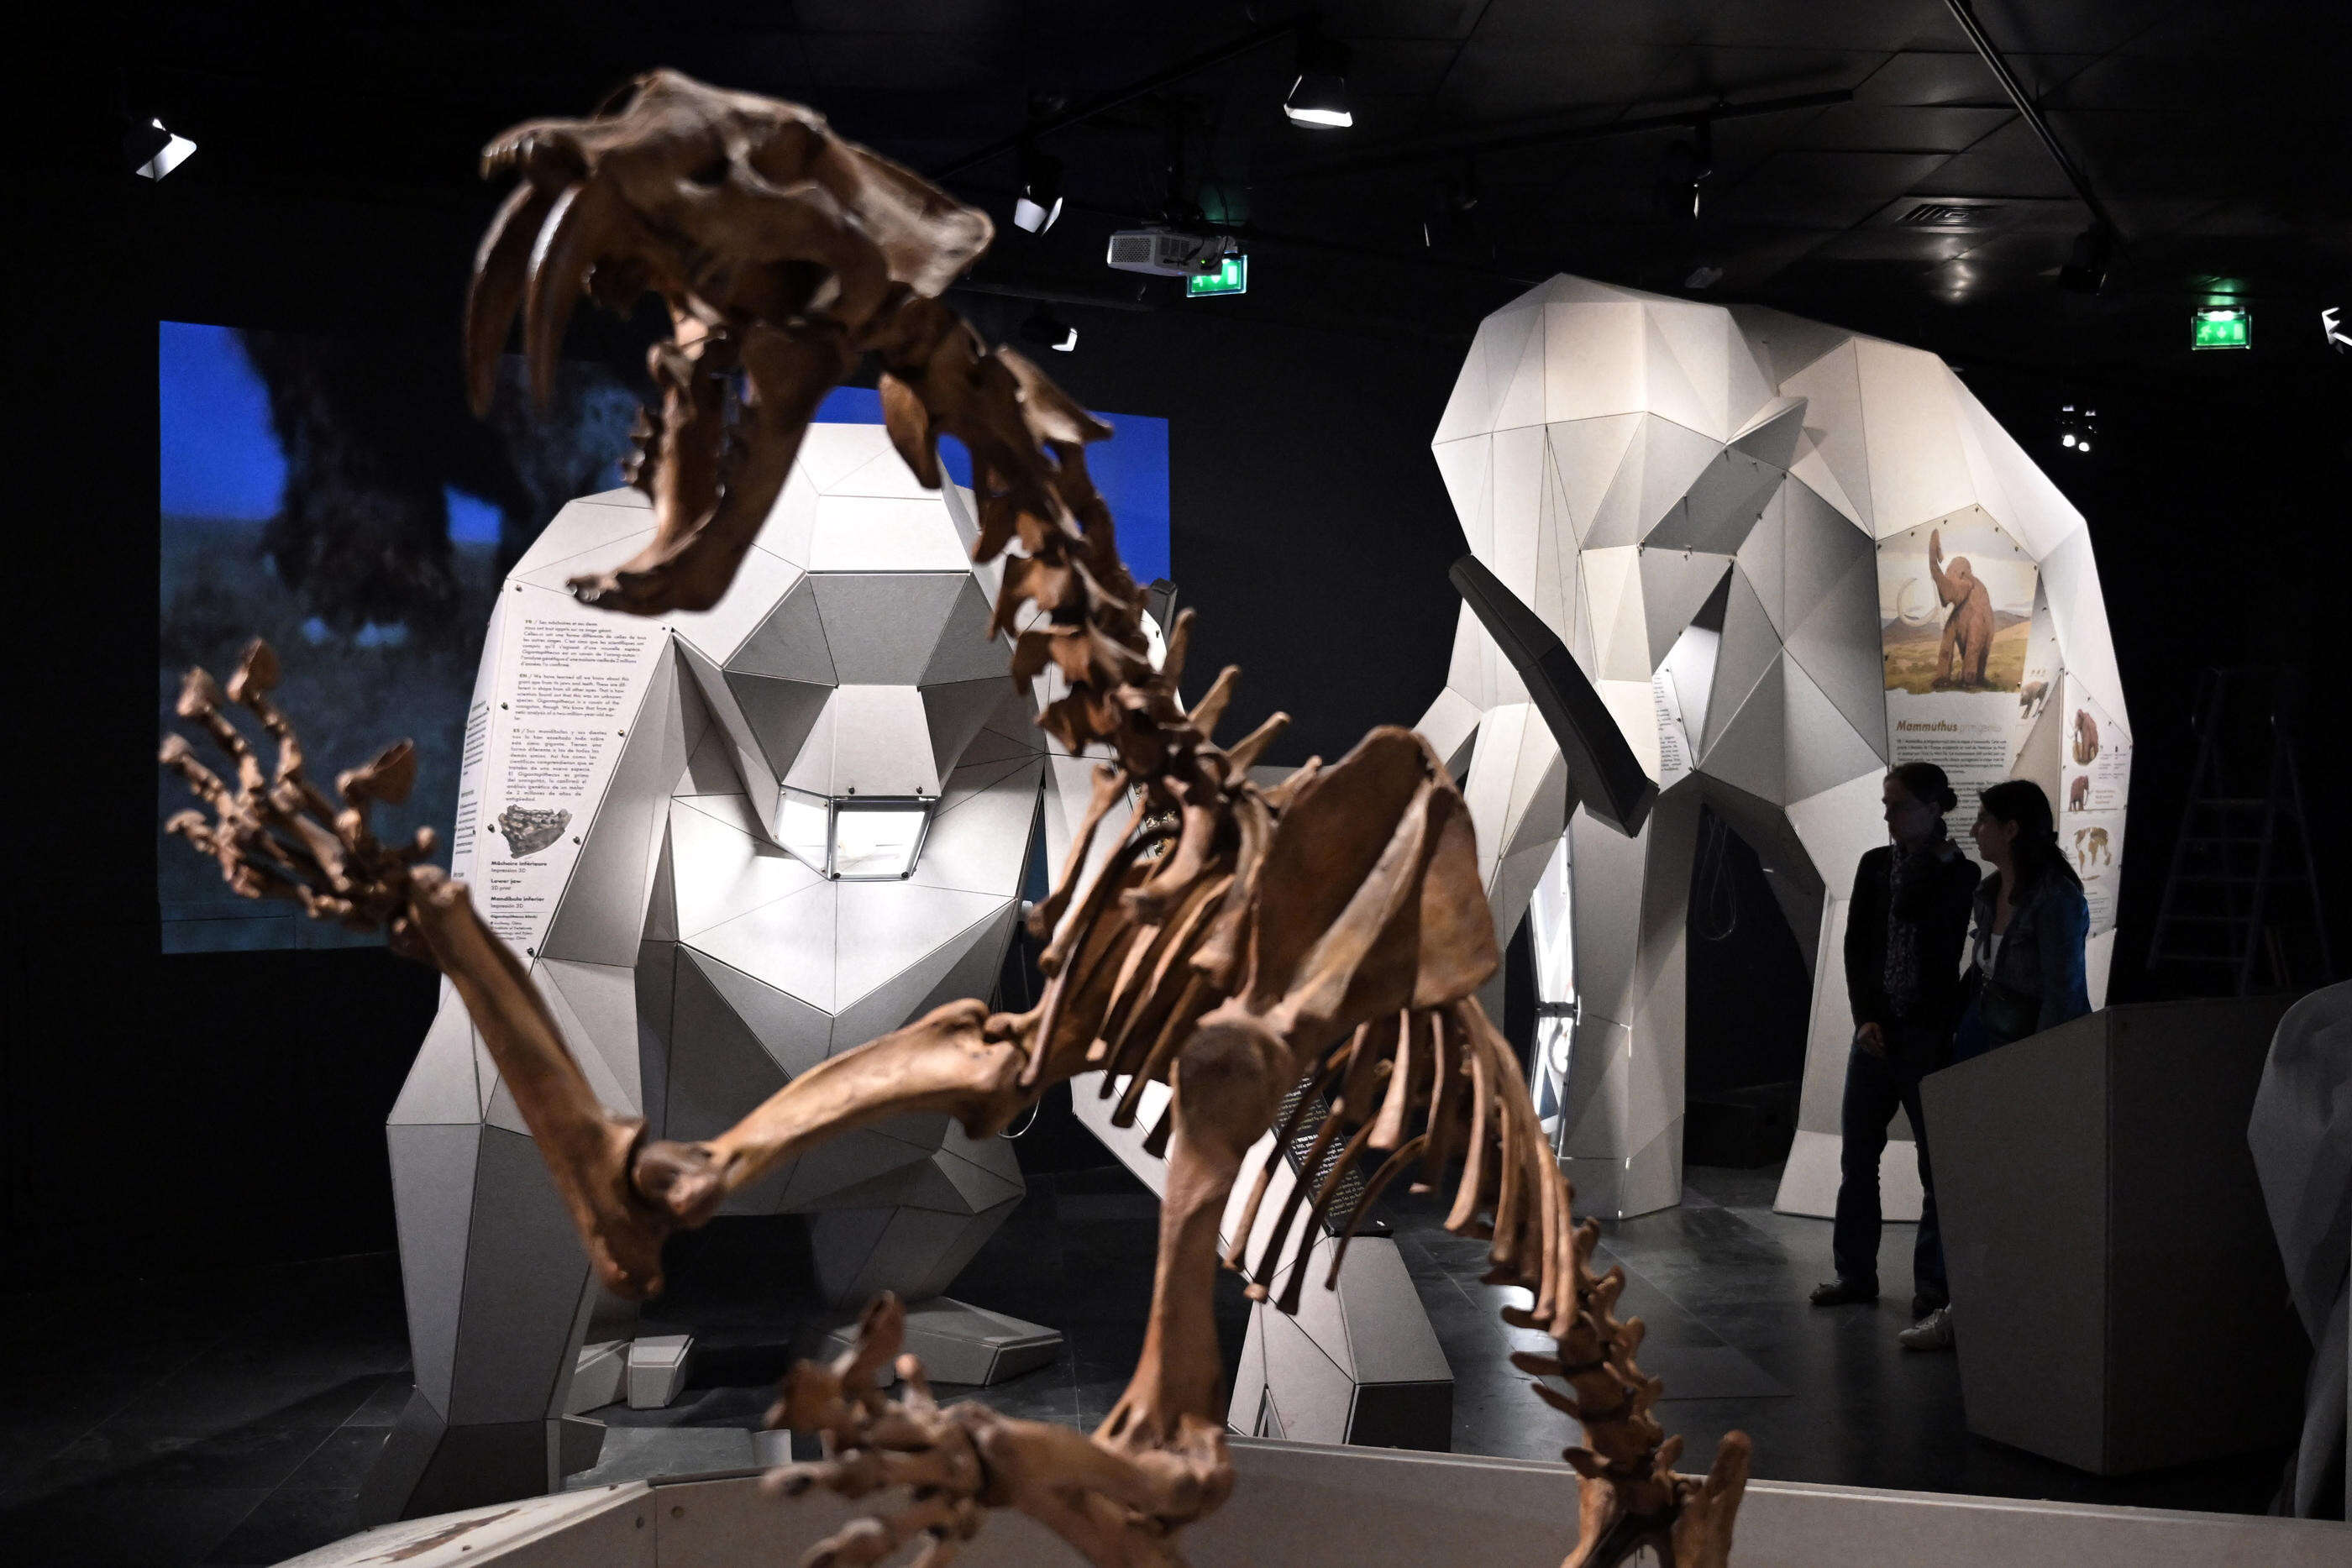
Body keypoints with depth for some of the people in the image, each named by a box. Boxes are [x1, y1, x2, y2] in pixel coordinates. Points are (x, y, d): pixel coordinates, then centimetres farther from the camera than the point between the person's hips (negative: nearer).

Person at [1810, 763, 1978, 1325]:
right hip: (1875, 1032, 5)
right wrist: (1866, 1017, -3)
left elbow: (1913, 914, -20)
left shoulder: (1960, 875, -2)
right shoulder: (1875, 864, 10)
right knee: (1857, 1156, 7)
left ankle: (1931, 1280, 11)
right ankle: (1856, 1273, 16)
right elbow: (1856, 946, 4)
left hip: (1929, 1036, -4)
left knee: (1938, 1163, 2)